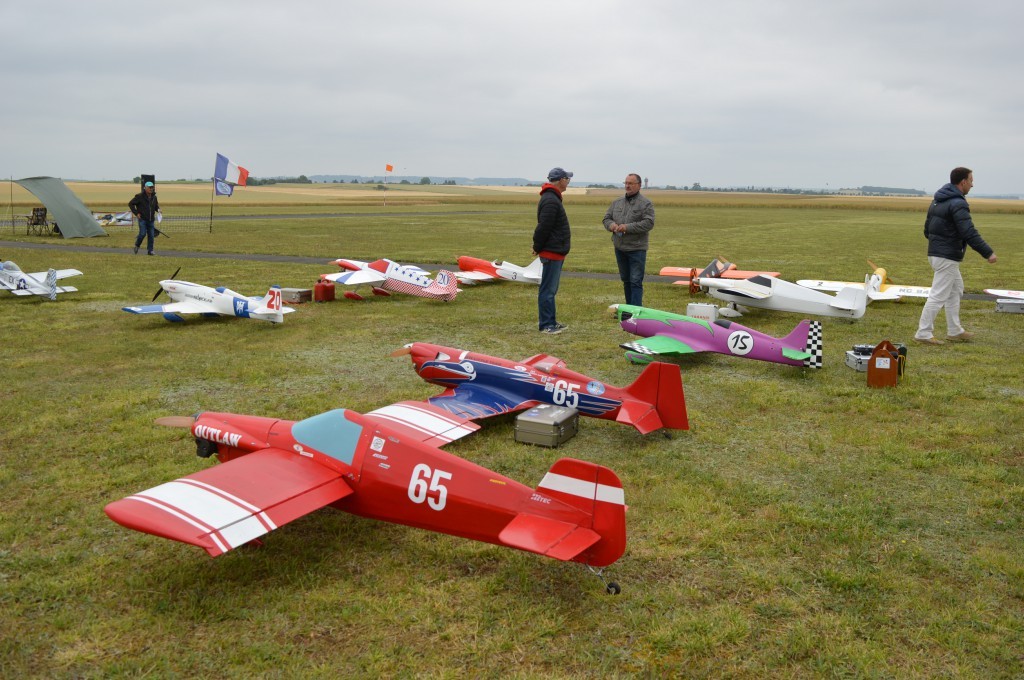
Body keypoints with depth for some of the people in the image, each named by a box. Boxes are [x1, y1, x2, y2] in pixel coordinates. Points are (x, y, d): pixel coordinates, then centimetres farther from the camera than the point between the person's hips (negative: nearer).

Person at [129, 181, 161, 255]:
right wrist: (136, 213, -9)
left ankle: (150, 250, 9)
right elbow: (130, 204, -3)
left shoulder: (154, 197, 8)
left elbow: (156, 205, 23)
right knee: (142, 233, -13)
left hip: (151, 220, 5)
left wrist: (158, 209, -1)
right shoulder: (140, 196, -7)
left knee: (151, 235, 1)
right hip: (142, 219, -4)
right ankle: (137, 246, 13)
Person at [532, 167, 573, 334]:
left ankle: (550, 321, 24)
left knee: (551, 289, 16)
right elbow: (543, 227, -23)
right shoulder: (551, 200, -19)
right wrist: (537, 248, -13)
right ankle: (545, 325, 0)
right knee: (548, 290, -5)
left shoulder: (552, 198, 16)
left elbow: (543, 227, 21)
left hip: (555, 253, 11)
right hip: (552, 253, -11)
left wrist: (538, 247, 17)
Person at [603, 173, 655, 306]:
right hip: (620, 248, 6)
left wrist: (628, 227, -22)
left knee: (636, 282, -7)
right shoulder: (617, 202, 13)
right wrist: (611, 224, -9)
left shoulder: (646, 203, -5)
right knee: (626, 280, 15)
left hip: (637, 249, -6)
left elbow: (649, 223, -15)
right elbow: (606, 218, 16)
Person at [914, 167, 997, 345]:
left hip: (935, 253, 10)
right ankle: (923, 333, -3)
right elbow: (970, 233, -22)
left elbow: (927, 230, 18)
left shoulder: (938, 201, 12)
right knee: (938, 295, -6)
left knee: (956, 289, 20)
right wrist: (988, 253, -18)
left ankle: (955, 331, 24)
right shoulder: (958, 204, -17)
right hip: (948, 257, -10)